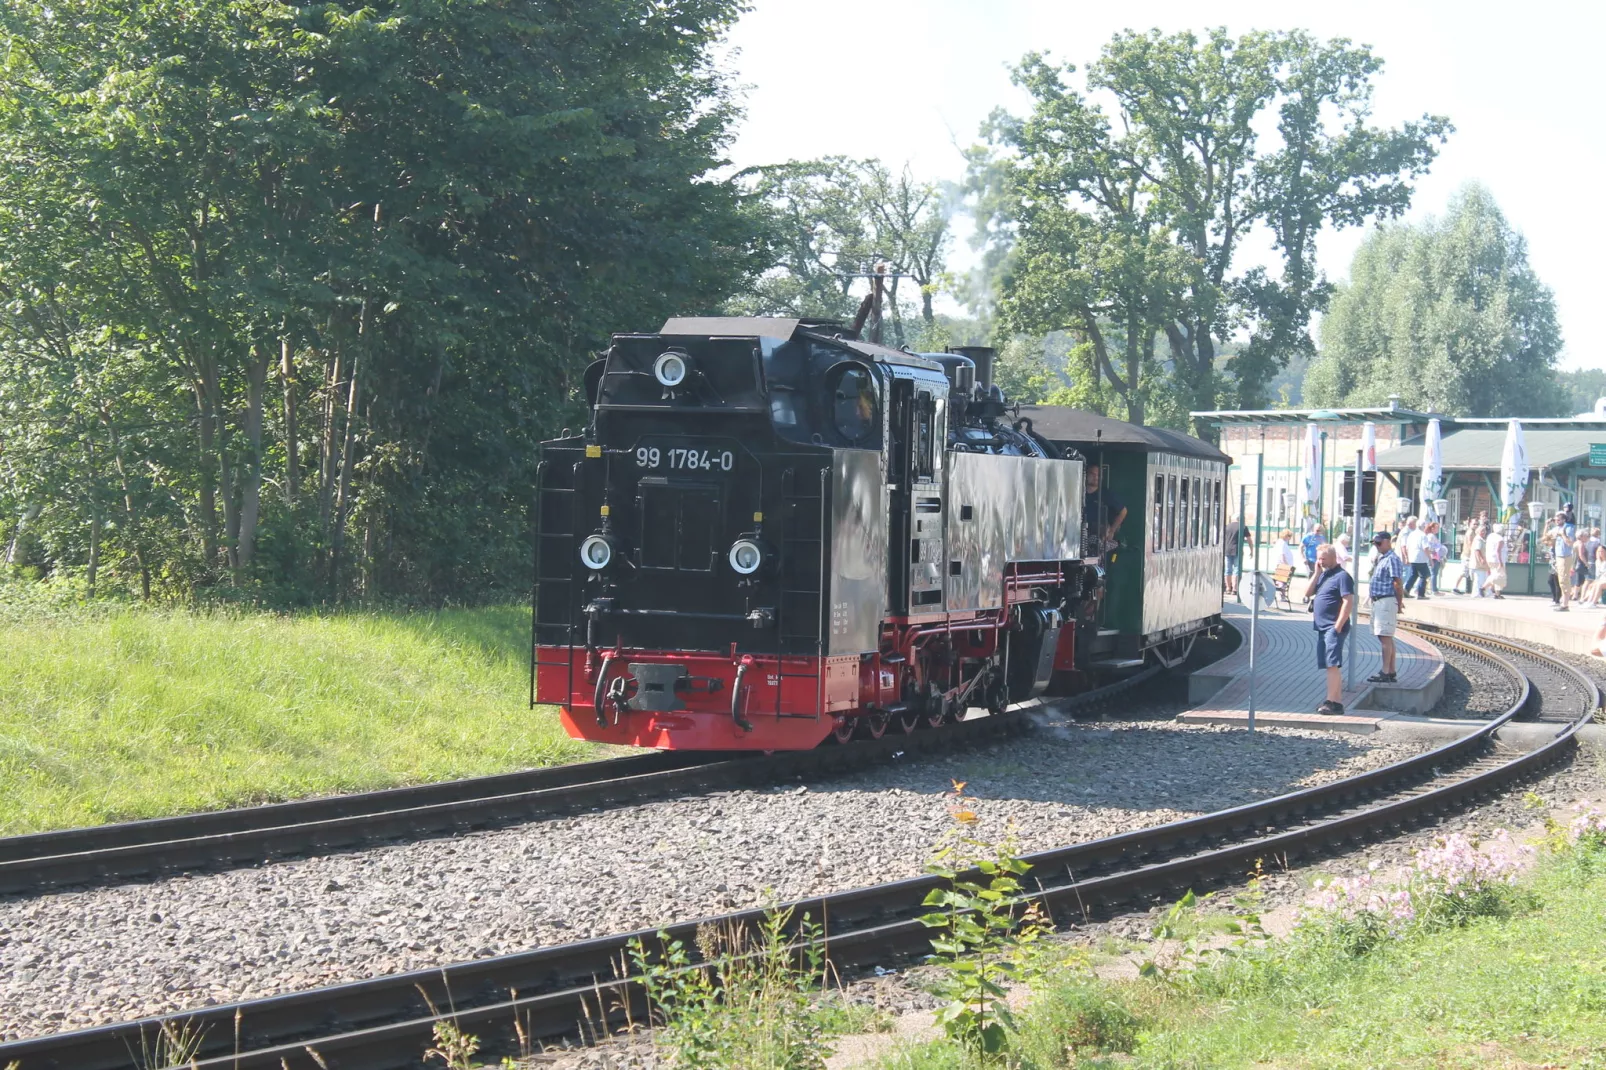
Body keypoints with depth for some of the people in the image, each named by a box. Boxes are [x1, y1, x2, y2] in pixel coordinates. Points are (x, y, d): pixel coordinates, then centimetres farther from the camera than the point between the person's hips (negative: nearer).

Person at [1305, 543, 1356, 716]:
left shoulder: (1341, 576, -10)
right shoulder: (1323, 575, 16)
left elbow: (1348, 603, -16)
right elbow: (1308, 593, 11)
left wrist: (1338, 626, -20)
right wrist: (1317, 573, 3)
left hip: (1334, 628, -9)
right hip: (1322, 628, 9)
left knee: (1332, 665, -13)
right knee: (1330, 666, 10)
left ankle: (1333, 702, -16)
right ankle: (1337, 701, 15)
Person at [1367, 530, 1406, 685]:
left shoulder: (1392, 559, -13)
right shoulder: (1381, 558, 18)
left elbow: (1397, 584, -16)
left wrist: (1399, 604, -13)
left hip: (1387, 601, -10)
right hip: (1378, 602, 10)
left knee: (1385, 638, -10)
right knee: (1385, 638, 12)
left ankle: (1386, 673, -11)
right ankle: (1391, 671, 17)